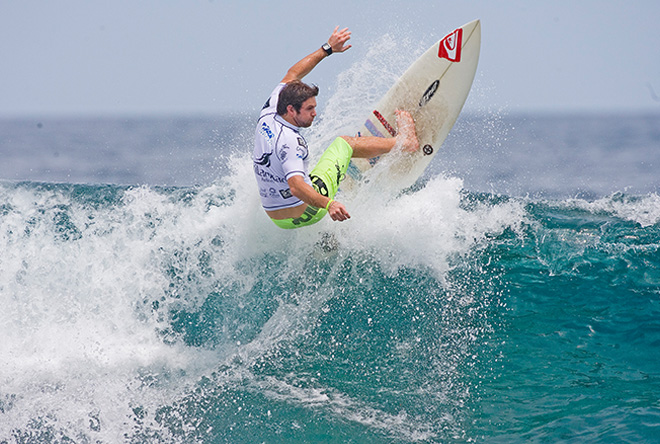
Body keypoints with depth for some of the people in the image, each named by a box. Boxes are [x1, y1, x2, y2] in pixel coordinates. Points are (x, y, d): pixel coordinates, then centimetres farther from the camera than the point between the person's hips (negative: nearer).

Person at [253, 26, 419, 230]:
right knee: (344, 143, 7)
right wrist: (328, 204, -58)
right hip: (301, 214, -7)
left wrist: (327, 49, 15)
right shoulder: (288, 142, -29)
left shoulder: (268, 113, -5)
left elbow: (292, 75, 10)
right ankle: (404, 140, 26)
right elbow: (296, 188, -43)